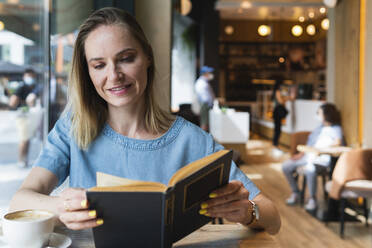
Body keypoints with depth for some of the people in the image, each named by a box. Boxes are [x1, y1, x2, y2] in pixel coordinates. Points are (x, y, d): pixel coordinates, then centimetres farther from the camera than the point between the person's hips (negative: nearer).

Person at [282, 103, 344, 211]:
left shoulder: (336, 128, 0)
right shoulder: (320, 128, 24)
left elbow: (338, 143, -19)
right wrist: (301, 154, 11)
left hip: (323, 158, -8)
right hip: (309, 155, 8)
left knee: (309, 169, -40)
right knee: (286, 166, -4)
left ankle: (312, 199, -26)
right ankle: (295, 193, 9)